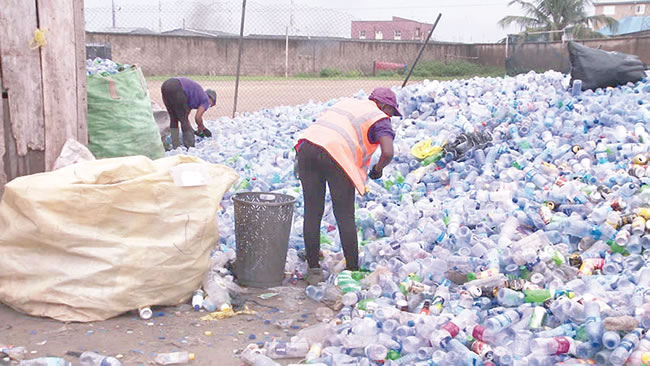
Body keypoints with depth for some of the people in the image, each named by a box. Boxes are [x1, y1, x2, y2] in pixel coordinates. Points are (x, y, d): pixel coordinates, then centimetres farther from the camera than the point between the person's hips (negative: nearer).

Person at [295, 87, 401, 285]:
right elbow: (388, 152, -8)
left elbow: (321, 122, 39)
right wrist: (378, 169, 12)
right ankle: (352, 269, 17)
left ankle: (313, 269, 14)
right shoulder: (380, 120, 9)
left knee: (312, 212, 9)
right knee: (345, 217, 7)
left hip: (308, 144, 6)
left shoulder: (348, 102, 29)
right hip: (337, 156, -5)